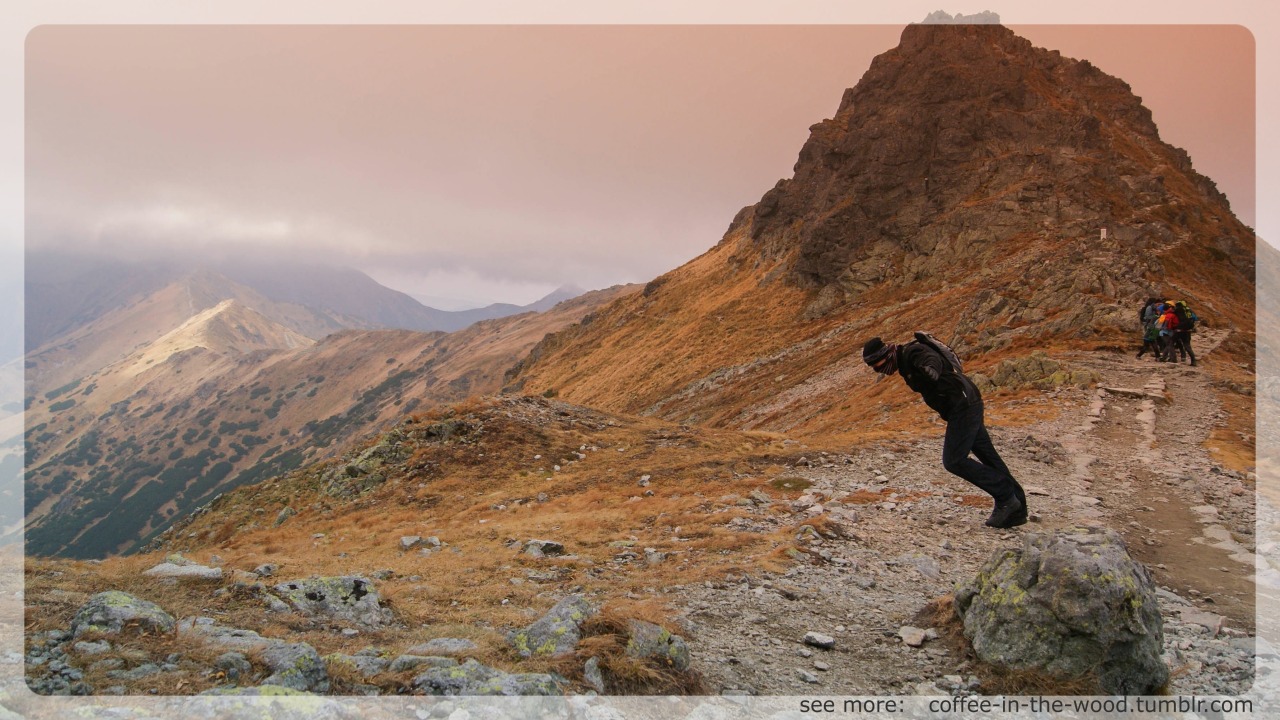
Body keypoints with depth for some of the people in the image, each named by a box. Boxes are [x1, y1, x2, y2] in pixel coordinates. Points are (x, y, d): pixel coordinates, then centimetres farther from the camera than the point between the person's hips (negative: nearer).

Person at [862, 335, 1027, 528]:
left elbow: (933, 358, -39)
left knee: (954, 461, -11)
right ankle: (1016, 510, 22)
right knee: (989, 458, 14)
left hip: (964, 405, -11)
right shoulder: (904, 363, 16)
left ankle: (1005, 497, -3)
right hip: (967, 404, 11)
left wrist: (931, 369, -60)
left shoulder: (912, 352, -16)